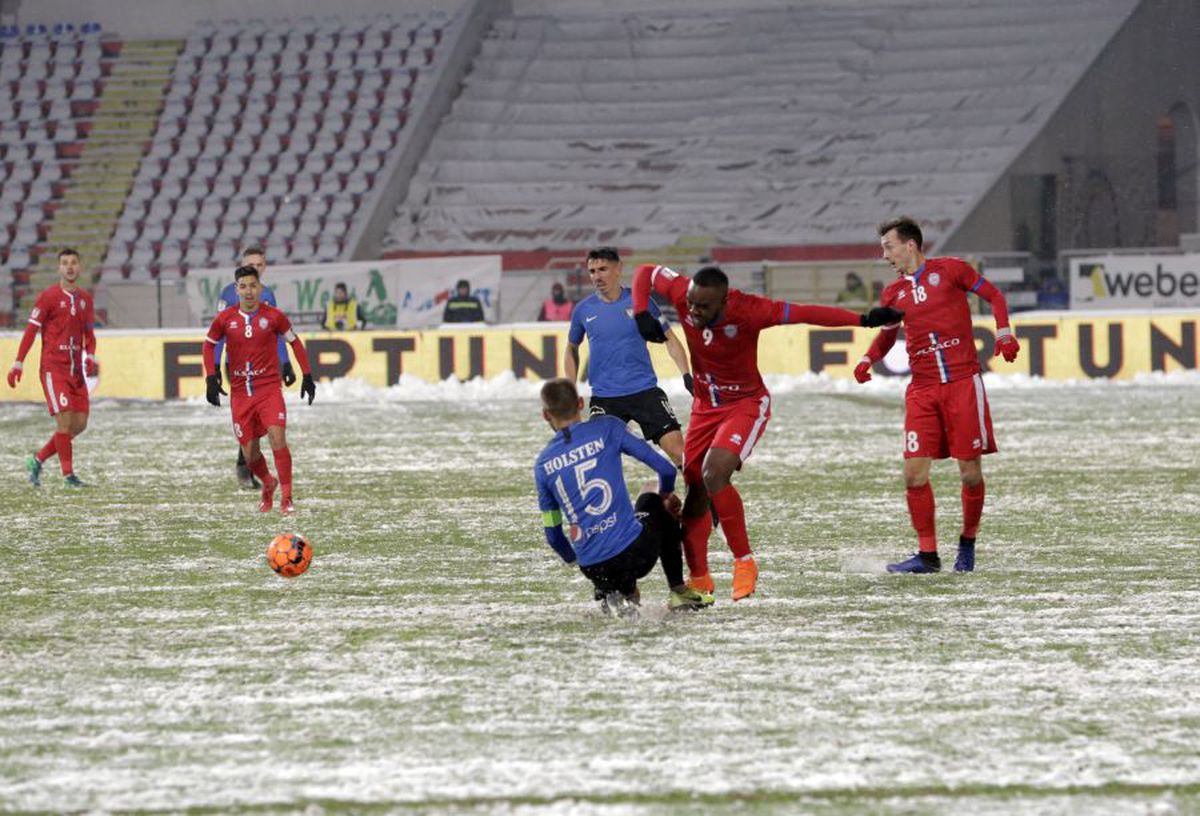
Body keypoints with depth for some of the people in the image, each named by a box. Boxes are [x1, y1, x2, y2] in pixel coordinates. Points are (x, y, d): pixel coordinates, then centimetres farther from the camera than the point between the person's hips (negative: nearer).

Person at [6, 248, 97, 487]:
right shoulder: (49, 296, -6)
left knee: (79, 424, 2)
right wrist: (18, 363, -11)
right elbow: (31, 330, -7)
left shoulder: (85, 299, 11)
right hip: (53, 367, -6)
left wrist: (90, 357, -1)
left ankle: (38, 459, 17)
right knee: (64, 420, -12)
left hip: (76, 369, 6)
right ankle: (68, 474, -5)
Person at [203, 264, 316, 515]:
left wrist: (307, 376, 6)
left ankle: (286, 498, -15)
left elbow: (294, 342, 9)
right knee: (249, 453, 4)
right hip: (240, 392, 2)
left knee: (278, 438, -21)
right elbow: (209, 344, 14)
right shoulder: (225, 319, -1)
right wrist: (211, 378, 3)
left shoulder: (273, 316, -4)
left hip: (269, 389, -2)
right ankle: (268, 484, 36)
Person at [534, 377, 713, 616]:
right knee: (655, 497, 32)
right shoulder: (607, 428, -1)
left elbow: (552, 535, 13)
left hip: (593, 569, 3)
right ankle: (678, 591, 28)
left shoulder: (543, 464, 7)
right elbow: (666, 470, 0)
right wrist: (666, 494, 24)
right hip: (635, 551, -2)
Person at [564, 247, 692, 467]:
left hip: (645, 391, -1)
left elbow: (669, 339, 5)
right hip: (604, 397, 1)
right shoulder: (584, 310, 3)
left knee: (678, 451, -9)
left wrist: (687, 375, -6)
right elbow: (571, 350, 18)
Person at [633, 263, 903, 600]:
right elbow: (645, 273, 1)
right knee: (693, 493, 5)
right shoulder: (682, 293, -17)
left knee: (713, 475, -28)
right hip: (705, 406, 6)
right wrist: (641, 313, -16)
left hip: (745, 405, -6)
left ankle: (744, 562, -14)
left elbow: (805, 314, -29)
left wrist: (864, 320, -33)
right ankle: (699, 579, 21)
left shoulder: (747, 310, -29)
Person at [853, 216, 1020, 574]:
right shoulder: (894, 293, 11)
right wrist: (868, 359, 6)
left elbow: (994, 296, 8)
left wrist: (1003, 332, -7)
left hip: (963, 383, -3)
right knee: (914, 473, -7)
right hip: (922, 389, 3)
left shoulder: (950, 269, 0)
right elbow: (887, 332, 25)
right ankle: (927, 554, 1)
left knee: (970, 473, -2)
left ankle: (968, 545, 18)